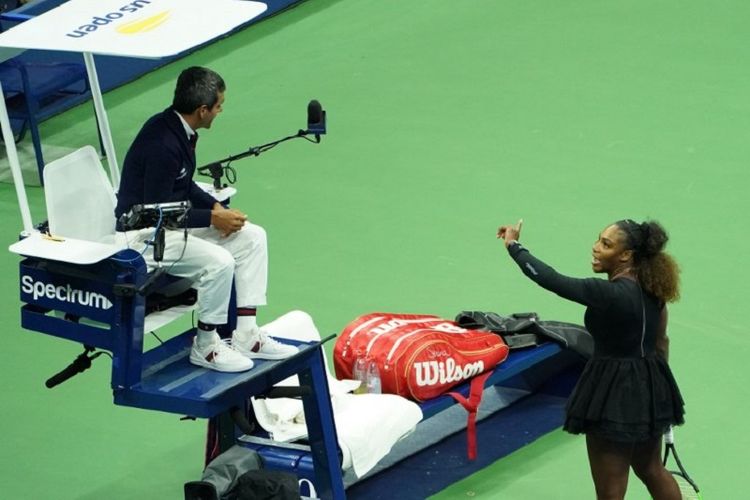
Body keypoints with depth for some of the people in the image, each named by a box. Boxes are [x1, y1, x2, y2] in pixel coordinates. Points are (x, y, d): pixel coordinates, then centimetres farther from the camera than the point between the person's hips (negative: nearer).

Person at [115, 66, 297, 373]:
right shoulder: (163, 144, -28)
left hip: (171, 220, 10)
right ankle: (205, 346, -8)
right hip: (144, 234, -10)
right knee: (219, 262, -29)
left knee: (252, 237, 4)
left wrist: (215, 206, 0)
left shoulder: (180, 130, 2)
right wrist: (213, 218, -18)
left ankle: (246, 335, 5)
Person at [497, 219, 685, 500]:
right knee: (652, 471, 28)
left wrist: (513, 245, -13)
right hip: (651, 389, 8)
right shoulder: (652, 287, 0)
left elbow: (552, 280, -26)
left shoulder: (610, 294, -26)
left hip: (614, 394, -8)